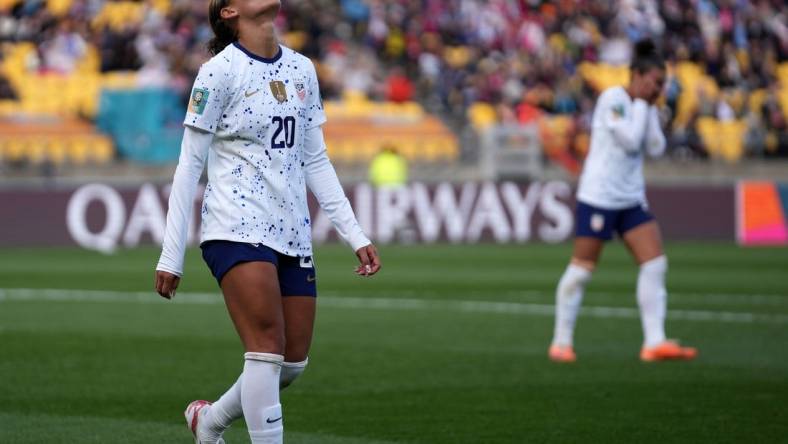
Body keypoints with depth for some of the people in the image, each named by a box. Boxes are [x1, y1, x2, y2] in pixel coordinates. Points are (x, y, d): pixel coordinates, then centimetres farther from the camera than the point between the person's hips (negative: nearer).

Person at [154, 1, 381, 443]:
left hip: (293, 232, 7)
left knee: (294, 362, 5)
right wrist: (171, 254, -8)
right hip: (237, 230, -6)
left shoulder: (302, 69, 12)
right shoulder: (221, 71, -6)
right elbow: (189, 165, -5)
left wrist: (355, 234, 10)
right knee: (268, 349, -18)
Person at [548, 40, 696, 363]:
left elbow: (656, 149, 3)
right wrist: (641, 104, -10)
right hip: (598, 196, -8)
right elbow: (630, 140, -20)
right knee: (582, 268, -2)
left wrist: (649, 110, 0)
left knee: (655, 263, -5)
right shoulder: (613, 99, -11)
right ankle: (561, 342, 9)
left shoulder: (644, 106, 12)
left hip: (632, 199, 8)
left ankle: (655, 343, -8)